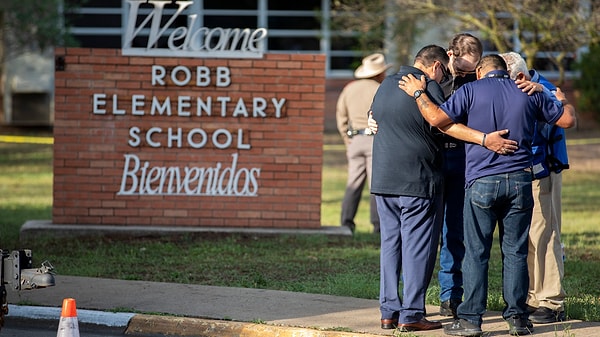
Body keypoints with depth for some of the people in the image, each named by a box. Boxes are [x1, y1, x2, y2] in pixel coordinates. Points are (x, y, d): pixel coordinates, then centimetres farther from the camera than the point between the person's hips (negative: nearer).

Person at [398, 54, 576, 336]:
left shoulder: (472, 90, -1)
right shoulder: (528, 92, 9)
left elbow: (437, 118, -11)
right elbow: (567, 120, 15)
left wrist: (418, 93, 5)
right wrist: (563, 101, 36)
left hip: (482, 181, -3)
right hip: (519, 181, 3)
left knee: (476, 253, 2)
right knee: (515, 252, 8)